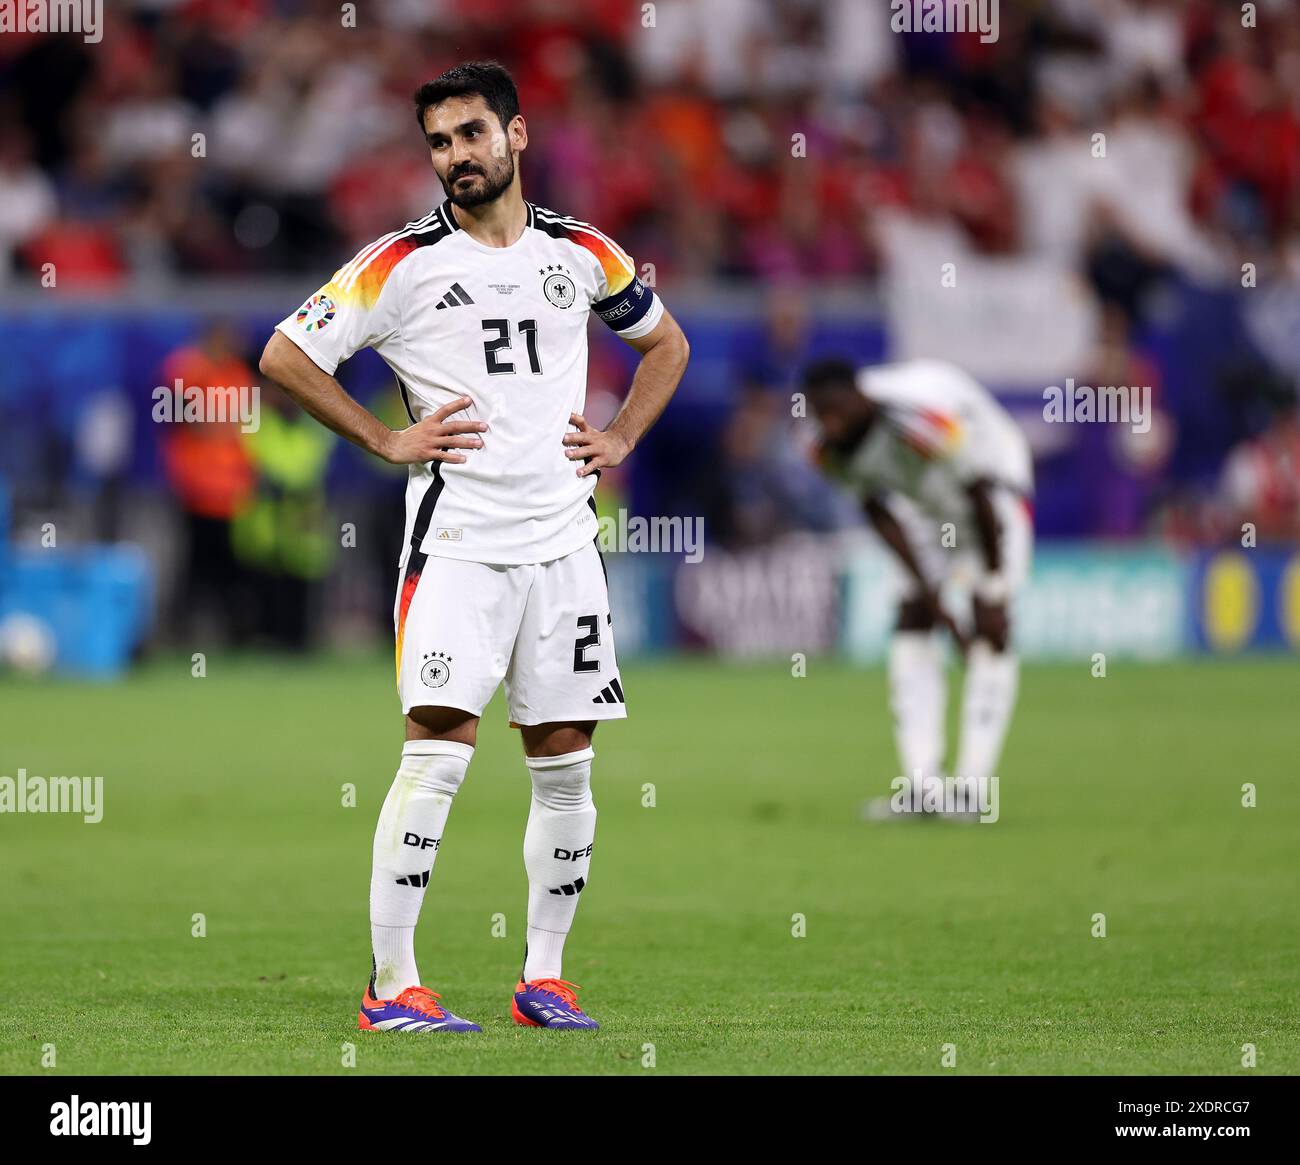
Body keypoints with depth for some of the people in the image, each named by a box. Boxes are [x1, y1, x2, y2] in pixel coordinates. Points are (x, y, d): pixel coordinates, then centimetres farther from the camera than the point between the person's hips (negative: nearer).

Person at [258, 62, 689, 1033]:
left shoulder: (584, 254, 9)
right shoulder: (404, 262, -3)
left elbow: (666, 343, 25)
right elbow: (286, 356, 0)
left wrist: (621, 438, 11)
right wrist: (387, 441, -4)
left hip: (563, 541, 4)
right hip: (457, 541, -4)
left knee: (565, 763, 5)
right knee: (441, 745, -14)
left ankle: (544, 979, 16)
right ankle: (391, 986, -11)